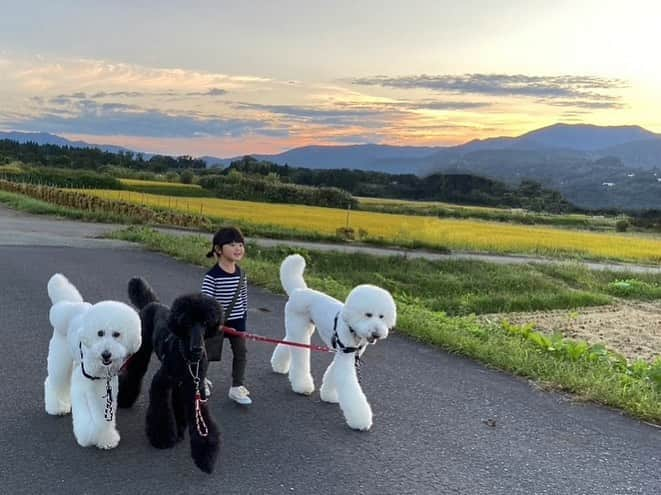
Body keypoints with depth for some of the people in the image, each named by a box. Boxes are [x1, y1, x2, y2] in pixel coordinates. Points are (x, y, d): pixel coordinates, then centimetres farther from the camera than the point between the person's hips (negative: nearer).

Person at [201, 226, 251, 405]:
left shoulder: (241, 274, -1)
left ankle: (237, 388, 12)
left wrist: (243, 320, 11)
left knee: (240, 351, 1)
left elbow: (244, 298, 8)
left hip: (237, 321, 5)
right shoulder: (212, 276, -19)